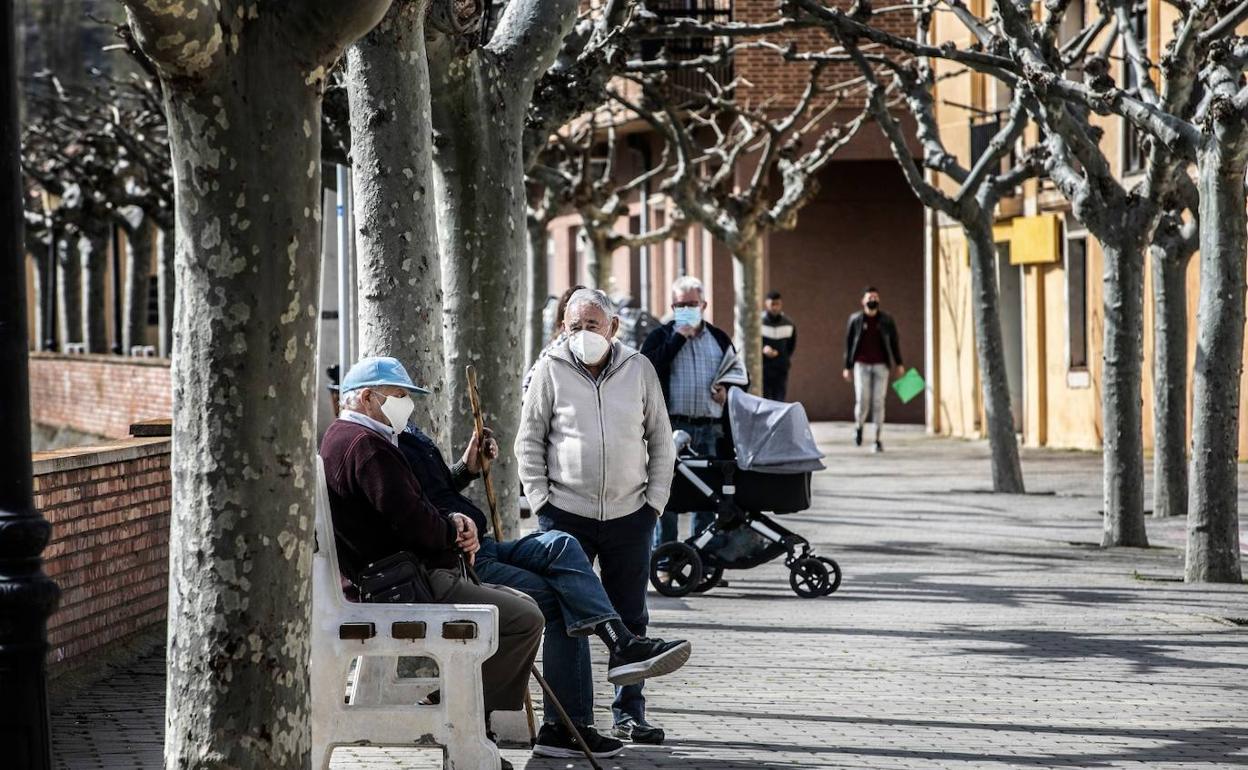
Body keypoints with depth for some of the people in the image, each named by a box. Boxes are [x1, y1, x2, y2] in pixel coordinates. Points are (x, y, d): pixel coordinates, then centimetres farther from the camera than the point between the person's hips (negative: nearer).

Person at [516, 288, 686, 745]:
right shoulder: (551, 370, -1)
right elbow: (529, 441, 4)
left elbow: (660, 440, 11)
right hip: (567, 514, -2)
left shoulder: (639, 369, 5)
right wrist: (540, 499, -4)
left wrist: (656, 499, 4)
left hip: (629, 515, 2)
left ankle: (629, 714, 15)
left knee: (629, 618, 7)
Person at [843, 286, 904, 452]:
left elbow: (894, 341, 10)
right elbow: (848, 343, 8)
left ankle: (877, 439, 4)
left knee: (878, 403, -2)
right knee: (862, 400, -10)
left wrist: (898, 364, 7)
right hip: (862, 365, -1)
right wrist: (847, 367, 7)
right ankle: (858, 426, 21)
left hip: (881, 365, 1)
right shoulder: (855, 319, 3)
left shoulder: (886, 320, 4)